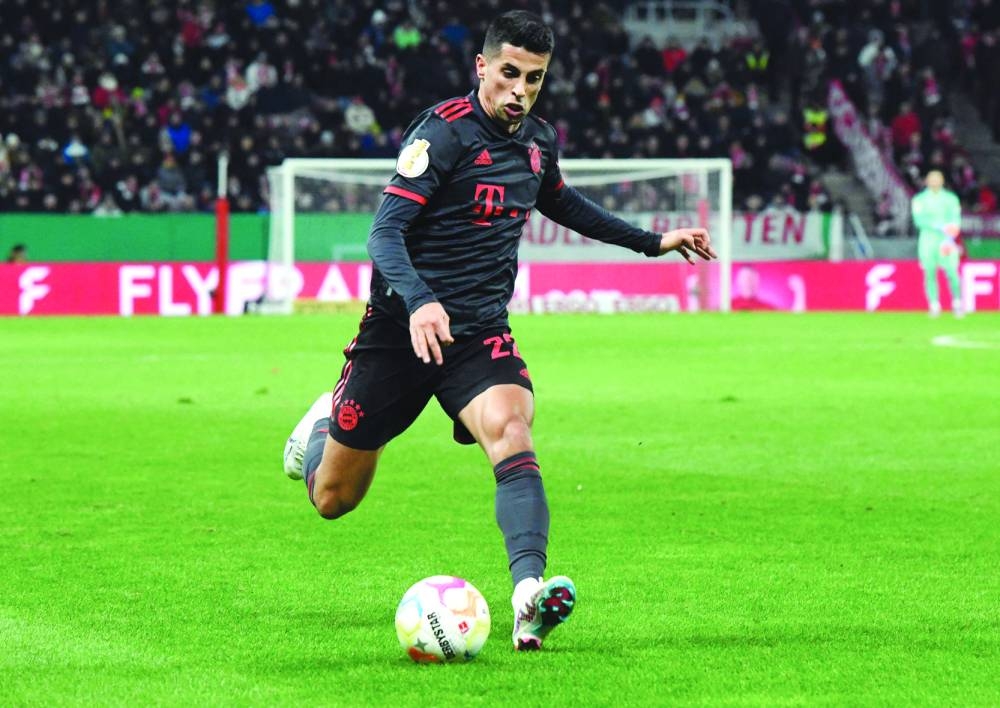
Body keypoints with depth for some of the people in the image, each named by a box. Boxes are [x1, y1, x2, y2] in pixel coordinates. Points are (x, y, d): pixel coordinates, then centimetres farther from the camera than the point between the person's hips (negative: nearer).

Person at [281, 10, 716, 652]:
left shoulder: (538, 141, 6)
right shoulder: (444, 131, -15)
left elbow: (560, 202, 29)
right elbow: (385, 231, -22)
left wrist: (651, 241, 30)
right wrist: (418, 302, -40)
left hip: (482, 333, 4)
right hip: (403, 328, -4)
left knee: (509, 425, -30)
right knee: (333, 499, 7)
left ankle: (528, 593, -46)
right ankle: (324, 423, 45)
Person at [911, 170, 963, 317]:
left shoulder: (951, 198, 9)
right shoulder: (919, 200, 6)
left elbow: (955, 221, 2)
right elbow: (919, 220, -6)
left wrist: (949, 238, -15)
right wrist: (939, 227, -19)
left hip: (946, 240, 0)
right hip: (927, 239, 0)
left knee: (952, 272, -11)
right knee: (929, 274, -4)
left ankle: (957, 303, 4)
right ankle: (934, 306, 3)